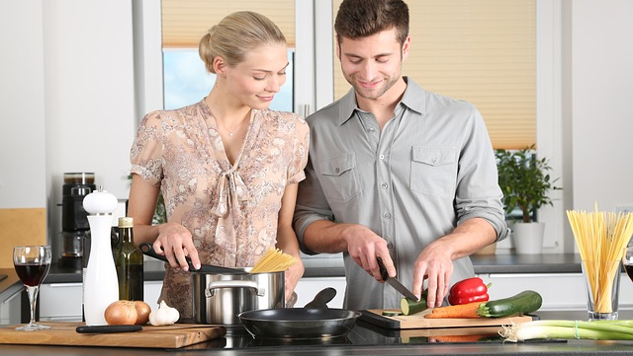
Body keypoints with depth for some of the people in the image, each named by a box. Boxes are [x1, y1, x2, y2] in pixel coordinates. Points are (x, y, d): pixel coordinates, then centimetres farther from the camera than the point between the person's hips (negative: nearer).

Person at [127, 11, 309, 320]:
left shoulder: (290, 132, 10)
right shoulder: (162, 130, 1)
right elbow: (134, 230, 9)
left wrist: (293, 259, -2)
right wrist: (163, 232, -12)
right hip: (185, 311, -2)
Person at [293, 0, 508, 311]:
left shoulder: (460, 120, 7)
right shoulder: (317, 131, 11)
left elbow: (487, 214, 7)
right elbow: (305, 223, 14)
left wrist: (444, 247, -12)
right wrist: (348, 233, -6)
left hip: (448, 306, -1)